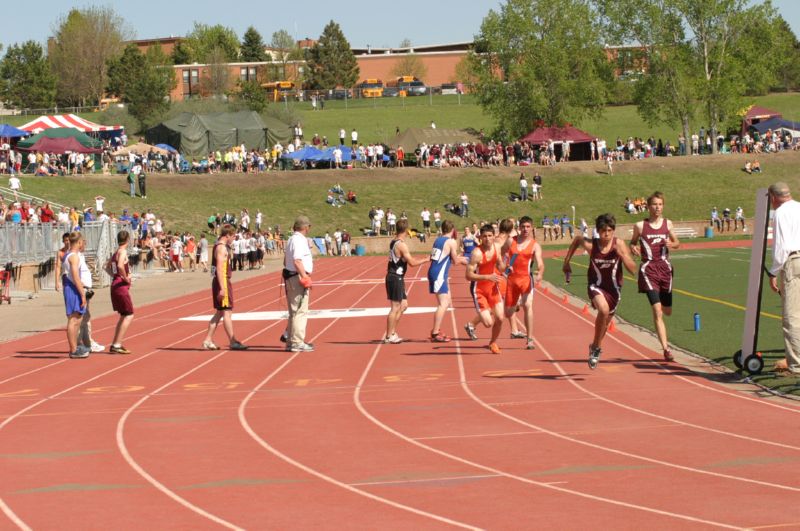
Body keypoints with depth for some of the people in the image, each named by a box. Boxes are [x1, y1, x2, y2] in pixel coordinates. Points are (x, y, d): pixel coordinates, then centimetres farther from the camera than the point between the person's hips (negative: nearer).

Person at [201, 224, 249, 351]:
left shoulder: (220, 246, 16)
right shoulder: (222, 248, -15)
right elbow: (219, 268, -21)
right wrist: (222, 288, -25)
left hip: (220, 282, 10)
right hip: (222, 281, -10)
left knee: (220, 312, 13)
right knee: (227, 312, -7)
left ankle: (208, 341, 14)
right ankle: (233, 342, -5)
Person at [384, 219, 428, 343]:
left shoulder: (393, 242, 11)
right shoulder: (401, 245, -18)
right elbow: (412, 263, -19)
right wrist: (426, 260, -7)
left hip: (393, 276, 10)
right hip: (396, 278, -10)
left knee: (403, 305, 17)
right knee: (395, 307, -3)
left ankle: (392, 333, 19)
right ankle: (389, 336, 1)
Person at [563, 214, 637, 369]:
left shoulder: (619, 244, -15)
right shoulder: (590, 245, -16)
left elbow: (633, 269, -16)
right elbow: (577, 238, 7)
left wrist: (622, 255, -32)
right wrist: (566, 261, 11)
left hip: (614, 288, 3)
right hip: (596, 285, -2)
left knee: (605, 321, 18)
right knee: (603, 310, -32)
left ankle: (595, 347, 49)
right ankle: (596, 347, -14)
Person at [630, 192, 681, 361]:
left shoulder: (667, 224, 6)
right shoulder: (640, 226, -2)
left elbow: (677, 243, 17)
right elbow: (633, 242, 12)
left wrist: (671, 244, -6)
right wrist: (633, 248, -10)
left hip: (665, 268, 3)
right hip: (649, 269, -3)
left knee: (668, 311, 11)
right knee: (657, 311, -14)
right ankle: (665, 348, -15)